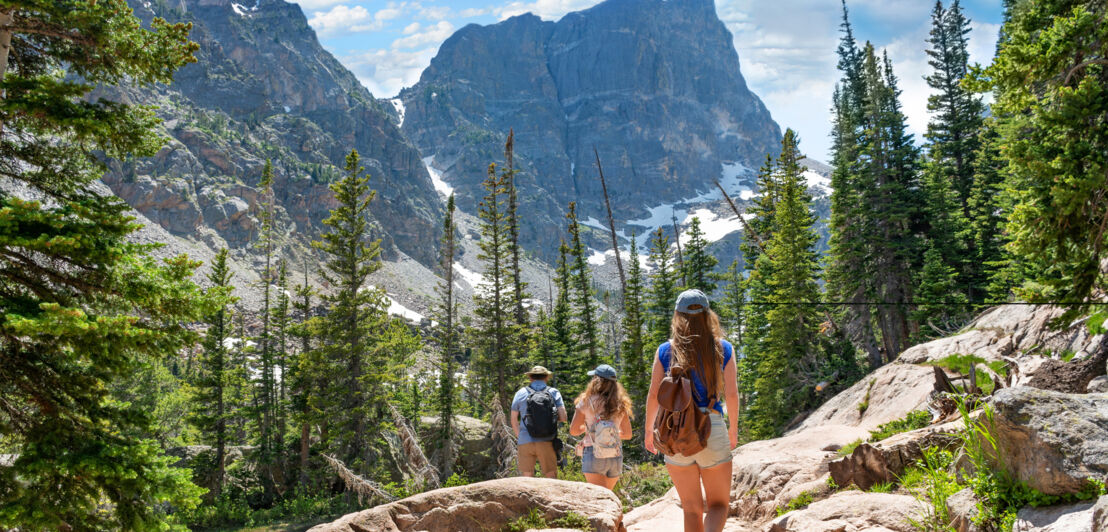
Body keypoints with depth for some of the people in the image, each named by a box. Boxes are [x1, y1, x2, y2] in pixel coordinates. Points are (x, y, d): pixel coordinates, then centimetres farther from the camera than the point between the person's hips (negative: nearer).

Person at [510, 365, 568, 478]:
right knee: (551, 477, 3)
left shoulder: (521, 393, 8)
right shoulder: (554, 392, 5)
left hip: (525, 442, 1)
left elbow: (514, 421, 11)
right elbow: (563, 417, -2)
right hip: (546, 443, -1)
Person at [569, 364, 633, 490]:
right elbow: (628, 434, 11)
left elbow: (573, 431, -2)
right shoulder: (620, 405, 3)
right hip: (616, 457, 4)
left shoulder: (586, 401, -5)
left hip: (593, 455, -4)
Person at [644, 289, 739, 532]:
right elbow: (732, 394, -2)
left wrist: (649, 431, 13)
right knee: (719, 504, 12)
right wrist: (734, 428, 15)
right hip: (713, 428, -1)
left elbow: (653, 396, 0)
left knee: (692, 507, 14)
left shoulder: (665, 351, 1)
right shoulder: (723, 349, 0)